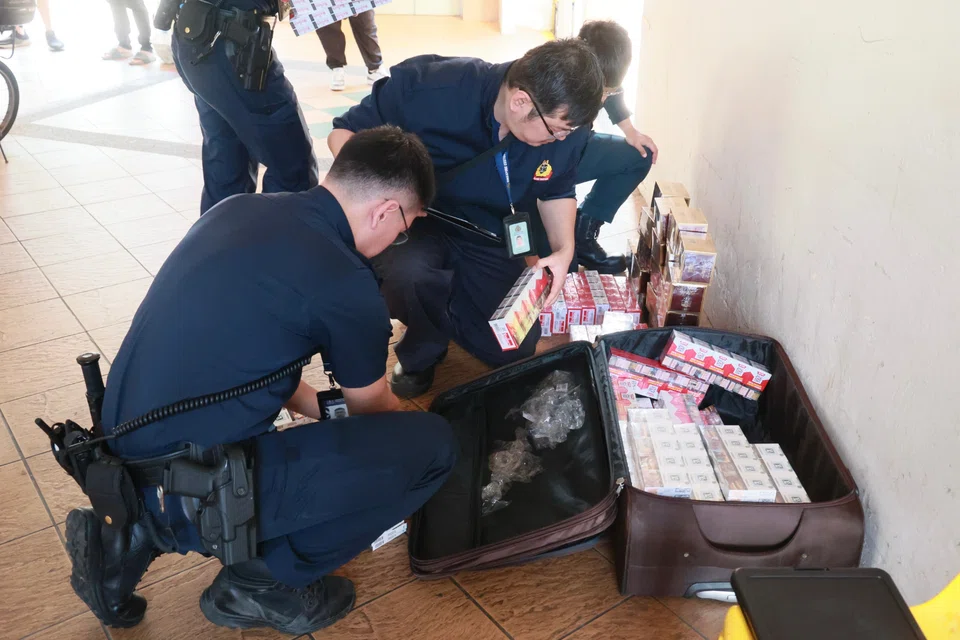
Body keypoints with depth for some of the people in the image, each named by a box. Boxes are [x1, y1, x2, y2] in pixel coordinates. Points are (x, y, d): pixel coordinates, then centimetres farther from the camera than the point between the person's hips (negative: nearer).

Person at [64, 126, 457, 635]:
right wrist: (411, 430, 28)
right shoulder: (346, 286, -15)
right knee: (433, 444, -7)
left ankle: (140, 537, 20)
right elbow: (371, 409, 6)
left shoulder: (238, 208, 6)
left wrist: (323, 407, 28)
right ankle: (264, 579, 8)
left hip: (123, 460, 8)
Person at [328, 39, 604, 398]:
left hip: (491, 238, 4)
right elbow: (344, 132, -18)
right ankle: (422, 350, -1)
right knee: (404, 273, -38)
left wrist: (563, 249, -15)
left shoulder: (564, 128, -17)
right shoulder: (432, 89, -31)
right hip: (417, 222, -4)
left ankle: (437, 315, 31)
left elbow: (557, 191, 4)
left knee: (515, 351, 2)